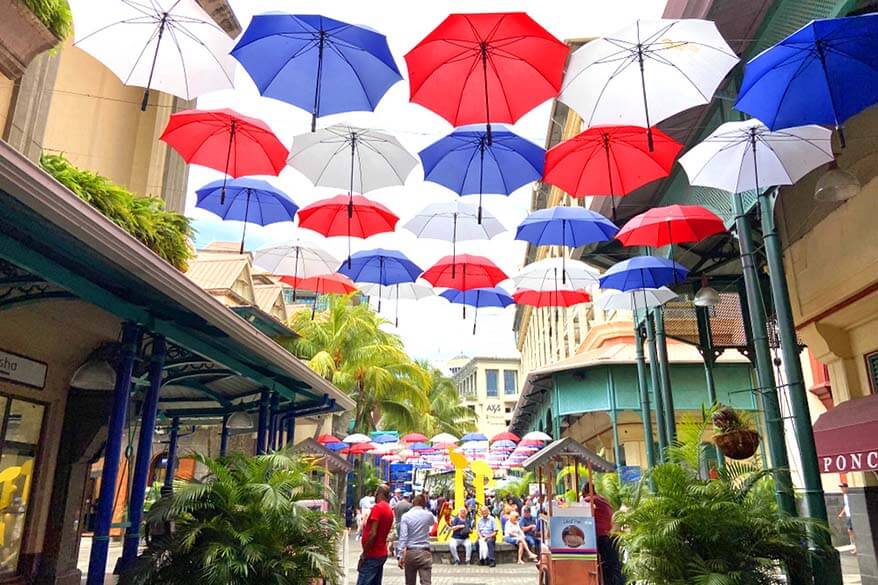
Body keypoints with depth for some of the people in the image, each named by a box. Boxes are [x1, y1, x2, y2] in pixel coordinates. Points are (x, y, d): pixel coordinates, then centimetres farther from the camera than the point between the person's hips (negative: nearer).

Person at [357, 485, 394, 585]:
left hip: (372, 555, -9)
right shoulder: (389, 510, 12)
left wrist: (364, 554, -15)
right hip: (382, 553, 9)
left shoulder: (377, 507, -15)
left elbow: (372, 534, -20)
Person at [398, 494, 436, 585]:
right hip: (424, 552, 0)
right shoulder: (428, 515, 0)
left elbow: (403, 537, -12)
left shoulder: (406, 516, -5)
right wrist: (425, 508, 29)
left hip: (410, 553, 1)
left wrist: (400, 555, -12)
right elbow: (433, 522, 26)